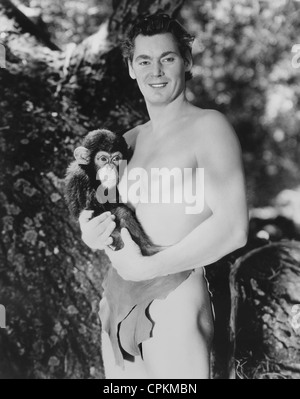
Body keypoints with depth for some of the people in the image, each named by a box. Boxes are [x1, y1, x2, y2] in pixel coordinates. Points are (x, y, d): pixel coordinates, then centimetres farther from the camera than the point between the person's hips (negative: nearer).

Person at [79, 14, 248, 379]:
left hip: (177, 309, -6)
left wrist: (146, 267, -15)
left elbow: (233, 229, -17)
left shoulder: (208, 127, -8)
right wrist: (91, 233, -7)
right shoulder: (130, 140, 11)